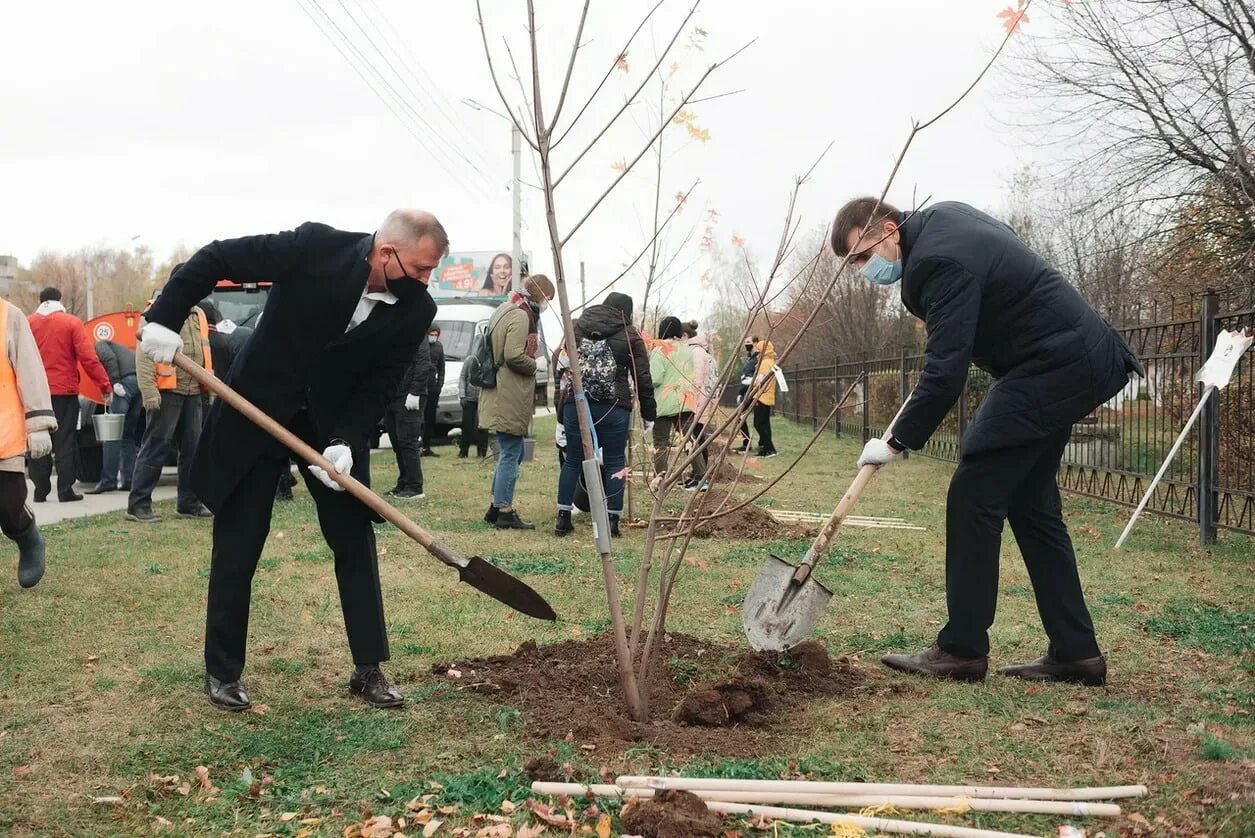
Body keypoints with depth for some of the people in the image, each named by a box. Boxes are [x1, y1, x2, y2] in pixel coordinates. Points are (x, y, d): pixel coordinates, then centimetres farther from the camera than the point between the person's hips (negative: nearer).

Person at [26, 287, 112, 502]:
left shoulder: (28, 323, 3)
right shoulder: (72, 323, -3)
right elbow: (88, 358, -10)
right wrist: (105, 386, -7)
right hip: (64, 391, -2)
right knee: (65, 441, 3)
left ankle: (40, 490, 10)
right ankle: (65, 490, 1)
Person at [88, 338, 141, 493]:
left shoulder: (99, 345, 13)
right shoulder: (118, 348, 37)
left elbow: (109, 358, -9)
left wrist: (115, 382, -14)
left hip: (128, 379, -8)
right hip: (141, 381, 8)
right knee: (128, 435, 14)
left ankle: (108, 480, -8)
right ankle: (127, 480, 13)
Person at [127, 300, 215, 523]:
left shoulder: (198, 315, 17)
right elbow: (144, 355, -12)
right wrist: (148, 390, -20)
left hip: (193, 393, 7)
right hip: (166, 391, -7)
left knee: (193, 447, 8)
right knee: (156, 447, -6)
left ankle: (189, 502, 17)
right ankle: (138, 504, -1)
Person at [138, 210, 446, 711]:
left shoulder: (415, 311, -15)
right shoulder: (314, 247, -23)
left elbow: (379, 386, -10)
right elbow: (216, 259, -14)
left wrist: (345, 441, -24)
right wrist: (164, 318, -19)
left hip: (335, 424, 3)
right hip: (257, 411, -2)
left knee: (355, 541, 2)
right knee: (237, 548, 3)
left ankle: (368, 670, 13)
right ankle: (222, 672, 17)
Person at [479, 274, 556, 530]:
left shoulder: (506, 310, 18)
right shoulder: (521, 316, -14)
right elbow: (514, 355, -23)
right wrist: (535, 366, -8)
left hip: (502, 396, 11)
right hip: (510, 398, -10)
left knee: (510, 452, 17)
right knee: (511, 454, -5)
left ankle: (496, 507, 23)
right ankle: (504, 512, 0)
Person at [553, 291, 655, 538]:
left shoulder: (577, 327, 12)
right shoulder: (630, 336, 3)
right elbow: (642, 379, 1)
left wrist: (562, 408, 11)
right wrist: (648, 414, 8)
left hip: (575, 403, 3)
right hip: (614, 407, -3)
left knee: (573, 460, 10)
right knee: (615, 462, 6)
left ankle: (563, 519, 13)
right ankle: (612, 520, 6)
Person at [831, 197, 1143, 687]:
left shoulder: (941, 263, -22)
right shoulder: (940, 216, 9)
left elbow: (945, 374, -25)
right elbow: (1007, 241, 30)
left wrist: (897, 444, -16)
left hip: (1051, 367, -11)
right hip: (1075, 361, 11)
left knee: (973, 496, -9)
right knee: (1031, 502, 11)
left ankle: (962, 650, -4)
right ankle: (1075, 651, 13)